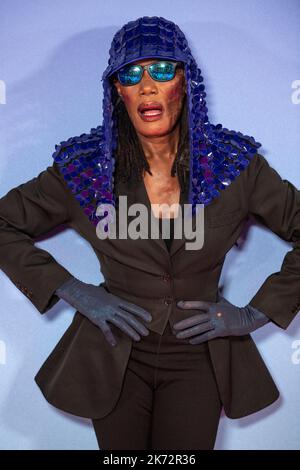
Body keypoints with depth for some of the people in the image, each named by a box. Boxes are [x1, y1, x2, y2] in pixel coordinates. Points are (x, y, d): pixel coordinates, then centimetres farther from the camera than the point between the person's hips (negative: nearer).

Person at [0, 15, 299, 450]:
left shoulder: (234, 164, -10)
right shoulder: (85, 168, -10)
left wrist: (258, 313, -7)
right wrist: (70, 290, -10)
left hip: (198, 355, 0)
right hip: (115, 355, 0)